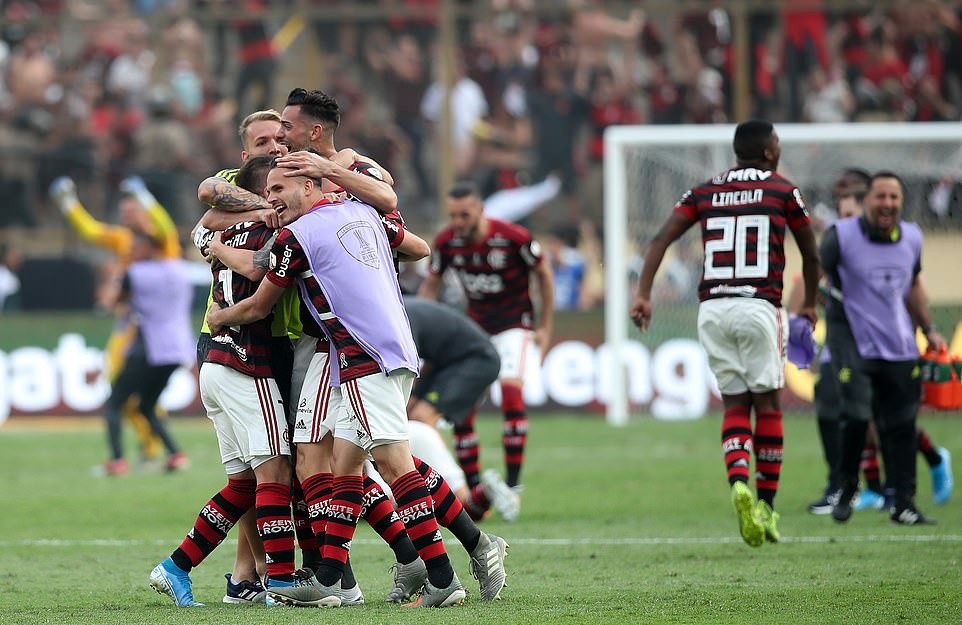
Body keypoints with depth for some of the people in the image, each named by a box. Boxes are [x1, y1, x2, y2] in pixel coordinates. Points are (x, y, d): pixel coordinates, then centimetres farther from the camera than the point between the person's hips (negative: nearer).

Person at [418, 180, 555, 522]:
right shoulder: (446, 243, -10)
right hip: (474, 325, 4)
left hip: (515, 324, -4)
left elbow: (544, 274, -3)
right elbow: (431, 285, 8)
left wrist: (546, 326, -2)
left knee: (511, 391, -23)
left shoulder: (514, 238, -19)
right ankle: (474, 491, 4)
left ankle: (513, 486, -19)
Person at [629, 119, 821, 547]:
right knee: (767, 403, 6)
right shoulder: (783, 192, 5)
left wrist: (643, 295, -1)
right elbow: (811, 256, 13)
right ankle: (766, 505, 7)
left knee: (735, 404, 8)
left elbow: (661, 240, 2)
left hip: (712, 308, 3)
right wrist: (809, 305, 28)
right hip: (759, 307, -3)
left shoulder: (704, 193, 13)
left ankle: (738, 481, -18)